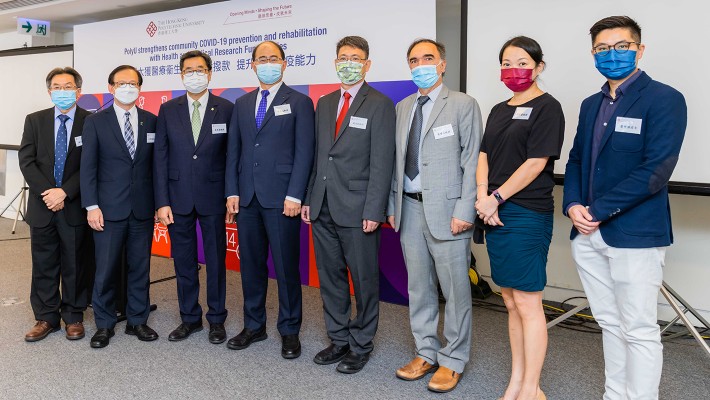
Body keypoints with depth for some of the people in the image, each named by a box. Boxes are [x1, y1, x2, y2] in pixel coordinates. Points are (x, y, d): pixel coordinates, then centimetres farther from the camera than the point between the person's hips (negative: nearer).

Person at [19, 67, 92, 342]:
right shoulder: (34, 121, 7)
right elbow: (26, 161, 0)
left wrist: (65, 192, -15)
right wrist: (48, 191, -12)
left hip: (75, 207, -2)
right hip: (42, 205, 3)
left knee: (74, 264, 8)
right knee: (43, 265, 10)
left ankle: (73, 317, 21)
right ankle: (46, 318, 22)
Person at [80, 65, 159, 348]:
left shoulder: (151, 121, 7)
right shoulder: (95, 122, 2)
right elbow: (88, 167, -1)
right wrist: (91, 206, -8)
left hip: (143, 208, 2)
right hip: (109, 208, -2)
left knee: (140, 267, 9)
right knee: (106, 269, 4)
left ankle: (137, 320, 23)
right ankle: (104, 325, 19)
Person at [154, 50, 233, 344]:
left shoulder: (226, 109, 0)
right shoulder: (168, 110, 5)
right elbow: (160, 157, 2)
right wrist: (162, 202, -4)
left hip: (212, 197, -2)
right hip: (178, 196, 2)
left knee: (216, 259, 8)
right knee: (183, 261, 10)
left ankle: (216, 319, 22)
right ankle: (190, 318, 25)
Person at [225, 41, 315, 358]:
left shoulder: (299, 102, 1)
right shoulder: (242, 104, 15)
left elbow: (304, 151, -6)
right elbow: (233, 150, 13)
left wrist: (294, 195, -13)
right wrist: (232, 191, 4)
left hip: (281, 198, -5)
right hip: (247, 198, 5)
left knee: (286, 266, 2)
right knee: (250, 264, 11)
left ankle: (289, 331, 16)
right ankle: (254, 326, 26)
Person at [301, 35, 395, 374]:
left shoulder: (379, 105, -4)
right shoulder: (324, 104, 15)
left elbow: (381, 163, -10)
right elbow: (316, 155, 15)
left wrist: (373, 211, -15)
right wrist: (308, 198, 10)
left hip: (357, 210, -6)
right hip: (323, 208, 6)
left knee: (364, 280, 5)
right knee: (330, 277, 13)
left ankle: (360, 345, 20)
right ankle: (339, 339, 28)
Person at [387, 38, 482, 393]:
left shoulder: (463, 105, -3)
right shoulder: (402, 108, 13)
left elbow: (472, 162, -8)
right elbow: (397, 161, 14)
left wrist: (464, 212, -14)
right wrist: (392, 205, 10)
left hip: (446, 210, -5)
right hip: (410, 208, 6)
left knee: (455, 289, 2)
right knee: (418, 287, 13)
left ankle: (452, 361, 17)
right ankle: (426, 353, 28)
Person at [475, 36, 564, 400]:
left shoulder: (547, 108, -5)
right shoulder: (499, 110, 17)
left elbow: (536, 162, -13)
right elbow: (484, 156, 11)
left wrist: (497, 198, -13)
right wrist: (483, 197, -5)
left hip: (527, 215, -7)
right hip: (495, 215, 7)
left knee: (527, 304, -2)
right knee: (510, 302, 12)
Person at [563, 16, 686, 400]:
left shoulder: (663, 100, -7)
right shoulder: (591, 105, 14)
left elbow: (656, 170, -17)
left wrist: (598, 211, -16)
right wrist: (572, 204, -4)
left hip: (634, 235, -6)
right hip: (589, 234, 7)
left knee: (639, 331, 2)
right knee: (610, 324, 16)